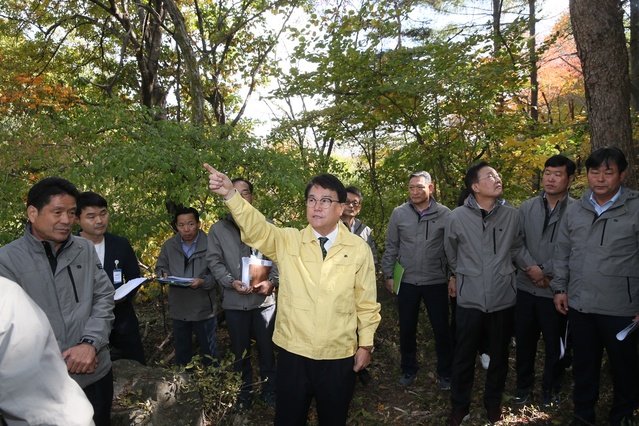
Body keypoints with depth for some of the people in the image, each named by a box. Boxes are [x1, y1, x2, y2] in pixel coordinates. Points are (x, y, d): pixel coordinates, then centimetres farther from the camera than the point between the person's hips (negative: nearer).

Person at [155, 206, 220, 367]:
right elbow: (160, 267, 11)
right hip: (178, 309, 4)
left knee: (209, 350, 13)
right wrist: (164, 274, -11)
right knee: (181, 350, 22)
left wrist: (203, 282, -29)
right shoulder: (169, 245, 1)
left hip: (204, 309, -4)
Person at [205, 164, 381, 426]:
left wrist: (365, 345, 3)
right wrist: (230, 194, -37)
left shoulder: (359, 249, -5)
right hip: (293, 353, 1)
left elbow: (366, 302, 0)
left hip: (339, 357, 0)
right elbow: (256, 228, -21)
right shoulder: (288, 242, -4)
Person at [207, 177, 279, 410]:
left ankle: (269, 390, 28)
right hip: (234, 301, 0)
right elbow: (214, 261, 0)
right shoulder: (218, 229, 6)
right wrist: (231, 282, -15)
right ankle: (244, 393, 30)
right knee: (240, 351, 13)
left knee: (267, 348, 9)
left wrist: (272, 281, -13)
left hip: (264, 299, 0)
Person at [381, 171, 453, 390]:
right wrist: (388, 274, 3)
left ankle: (445, 372, 29)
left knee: (441, 329, 9)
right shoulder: (399, 213, -2)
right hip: (407, 281, 1)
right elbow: (391, 247, 4)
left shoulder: (445, 214, -5)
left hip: (436, 281, -1)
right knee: (407, 329, 12)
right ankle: (408, 369, 32)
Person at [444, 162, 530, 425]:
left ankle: (493, 402, 40)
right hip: (470, 298, -1)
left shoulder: (511, 215, -4)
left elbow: (517, 248, 12)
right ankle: (459, 405, 31)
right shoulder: (457, 217, -7)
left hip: (503, 297, 2)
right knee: (464, 356, 10)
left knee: (499, 355, 18)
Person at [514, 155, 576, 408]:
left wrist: (545, 270, -15)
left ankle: (551, 388, 32)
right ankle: (523, 384, 34)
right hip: (525, 287, 3)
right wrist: (531, 269, -12)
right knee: (524, 339, 15)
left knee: (554, 343, 12)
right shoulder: (526, 208, 4)